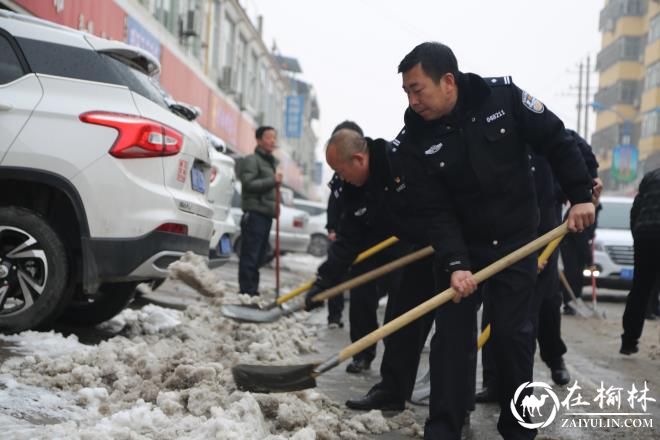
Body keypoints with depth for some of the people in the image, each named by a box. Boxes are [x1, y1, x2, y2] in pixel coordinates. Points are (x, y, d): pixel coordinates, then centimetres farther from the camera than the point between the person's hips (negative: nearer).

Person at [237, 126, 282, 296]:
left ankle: (253, 291, 17)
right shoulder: (251, 160, -4)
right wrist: (273, 181, -22)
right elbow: (249, 183, -17)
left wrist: (275, 205, 18)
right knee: (249, 256, -9)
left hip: (267, 214, 9)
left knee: (259, 256, 11)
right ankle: (246, 291, -7)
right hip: (254, 213, -9)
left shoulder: (271, 162, 25)